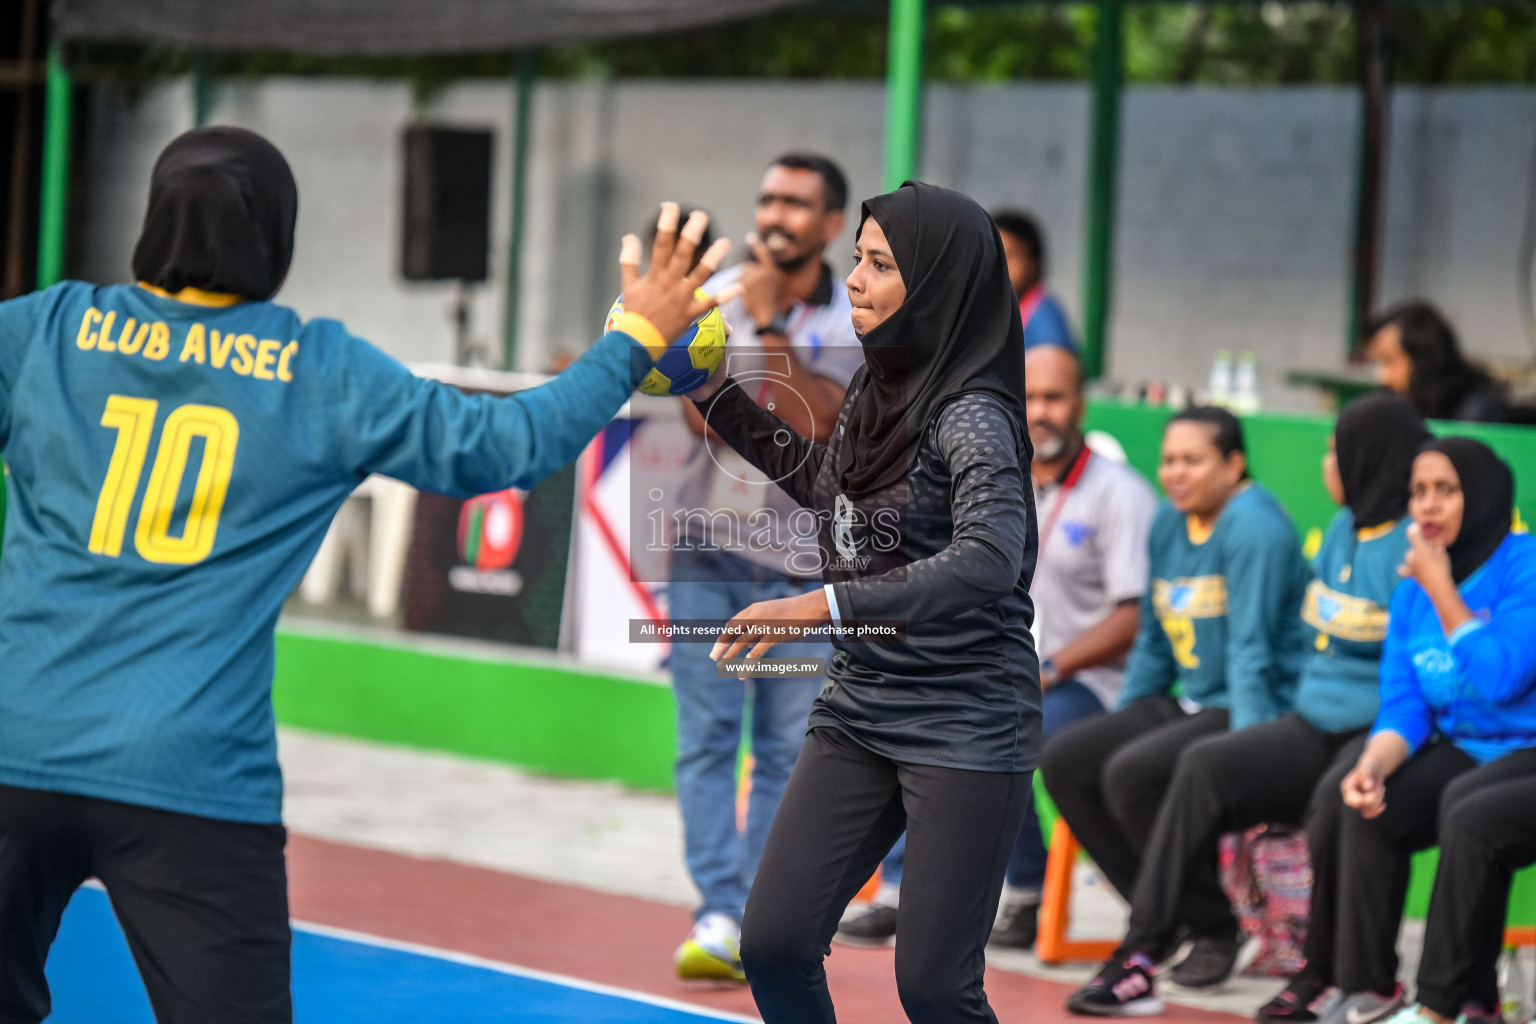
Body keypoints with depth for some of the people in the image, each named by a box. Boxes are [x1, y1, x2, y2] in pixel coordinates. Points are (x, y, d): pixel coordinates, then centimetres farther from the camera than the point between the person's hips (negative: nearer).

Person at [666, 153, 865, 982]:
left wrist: (770, 327, -15)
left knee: (787, 753, 1)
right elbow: (705, 417, -6)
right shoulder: (716, 299, 4)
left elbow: (816, 421, -14)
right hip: (709, 551, 0)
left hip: (802, 569, 0)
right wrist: (742, 315, -12)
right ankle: (717, 917, -9)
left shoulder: (855, 322, 1)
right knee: (707, 739, -7)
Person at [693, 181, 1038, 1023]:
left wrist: (825, 605, -39)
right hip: (859, 711, 8)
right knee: (773, 944, 2)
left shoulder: (971, 417, -18)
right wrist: (716, 396, 20)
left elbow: (989, 558, -33)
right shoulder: (875, 390, 6)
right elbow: (826, 486, 27)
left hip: (966, 728, -8)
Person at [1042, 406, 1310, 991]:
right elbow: (1153, 643, 20)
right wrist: (1112, 733, 17)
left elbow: (1251, 651, -22)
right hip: (1189, 703, 9)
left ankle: (1215, 927, -12)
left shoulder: (1253, 526, -14)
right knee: (1063, 762, -5)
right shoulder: (1168, 525, 12)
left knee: (1132, 774, -28)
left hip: (1254, 712, -9)